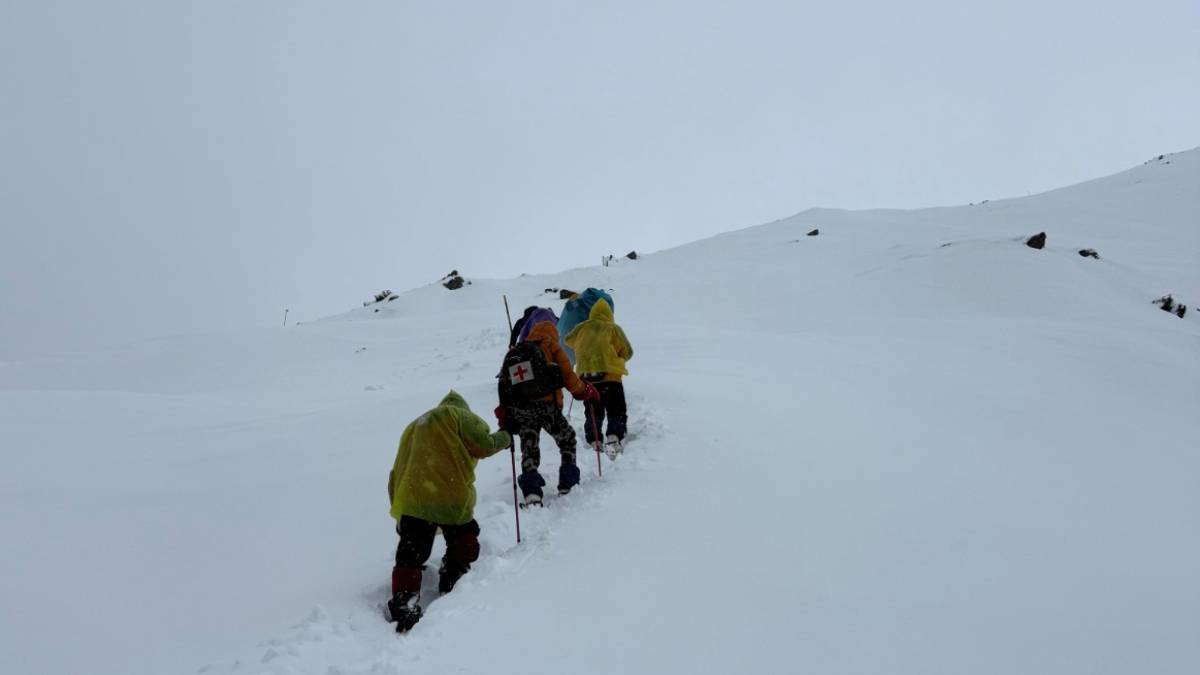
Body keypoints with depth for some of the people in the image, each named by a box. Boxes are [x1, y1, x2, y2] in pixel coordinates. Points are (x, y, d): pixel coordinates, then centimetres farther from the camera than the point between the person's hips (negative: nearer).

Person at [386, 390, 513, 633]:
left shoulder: (413, 427, 30)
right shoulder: (456, 414, 11)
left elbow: (396, 474, 26)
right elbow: (482, 445, -1)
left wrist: (398, 507, 30)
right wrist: (504, 438, 19)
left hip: (411, 501, 4)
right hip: (452, 498, -4)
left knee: (409, 558, 4)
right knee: (464, 544, 21)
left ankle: (403, 607, -11)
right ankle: (452, 584, 12)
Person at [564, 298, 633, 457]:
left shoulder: (582, 328, 11)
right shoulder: (613, 328, 3)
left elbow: (569, 340, 29)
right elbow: (627, 352, 5)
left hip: (586, 375, 3)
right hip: (610, 374, -3)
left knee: (592, 412, 16)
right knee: (616, 411, 2)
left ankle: (594, 441, 7)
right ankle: (614, 437, -19)